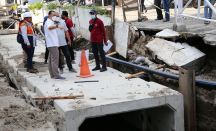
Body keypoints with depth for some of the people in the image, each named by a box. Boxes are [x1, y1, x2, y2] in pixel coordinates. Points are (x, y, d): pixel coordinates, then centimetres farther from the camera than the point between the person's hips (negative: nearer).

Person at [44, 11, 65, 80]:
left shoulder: (51, 22, 22)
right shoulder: (49, 22, -13)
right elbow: (49, 27, -38)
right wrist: (57, 26, -54)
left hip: (52, 44, 11)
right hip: (52, 44, -11)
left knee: (51, 60, 12)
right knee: (54, 60, -14)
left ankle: (52, 75, 17)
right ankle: (56, 76, -16)